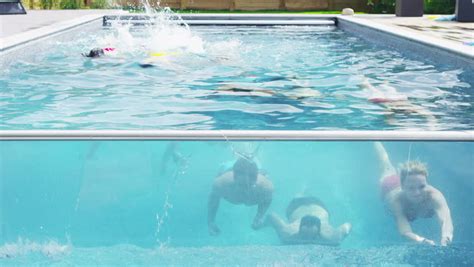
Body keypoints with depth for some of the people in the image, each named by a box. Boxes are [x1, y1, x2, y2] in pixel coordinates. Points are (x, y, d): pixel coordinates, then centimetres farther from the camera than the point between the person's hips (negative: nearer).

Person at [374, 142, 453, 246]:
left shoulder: (434, 195, -51)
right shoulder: (396, 200, -52)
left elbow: (445, 219, -70)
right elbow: (405, 232, -64)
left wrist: (446, 237, -94)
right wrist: (421, 240, -88)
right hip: (390, 188, 1)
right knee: (388, 170, 37)